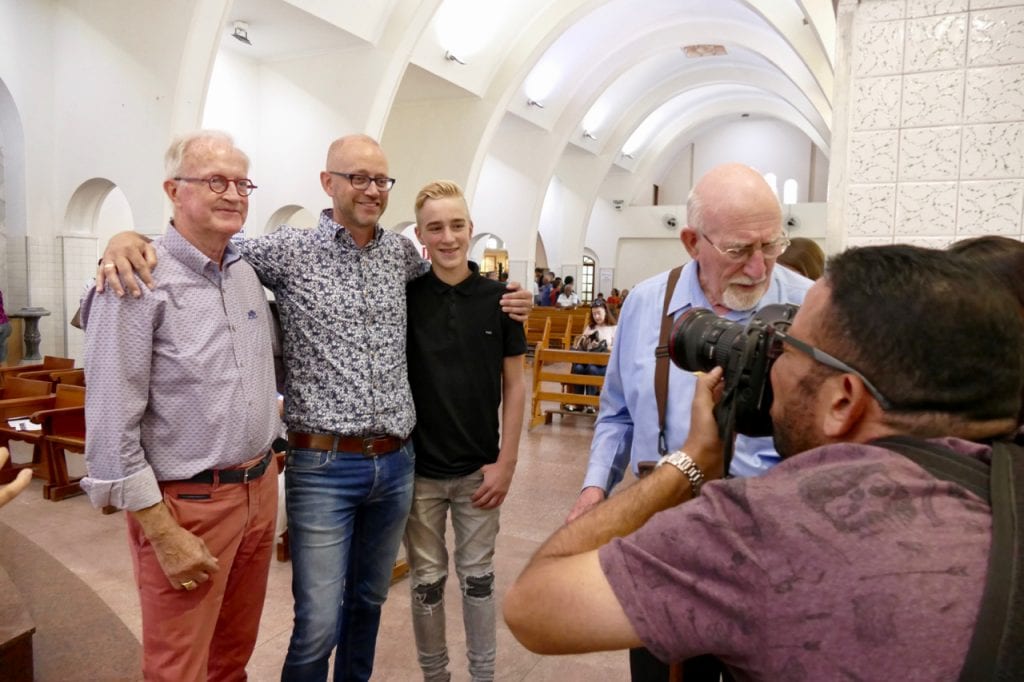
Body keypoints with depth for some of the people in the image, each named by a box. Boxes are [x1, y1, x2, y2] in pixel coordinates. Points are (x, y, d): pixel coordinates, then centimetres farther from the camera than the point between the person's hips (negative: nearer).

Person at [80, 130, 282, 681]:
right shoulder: (138, 281, -15)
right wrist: (163, 534, -16)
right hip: (185, 505, -6)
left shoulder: (247, 274, 7)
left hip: (259, 491, 6)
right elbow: (111, 425, -17)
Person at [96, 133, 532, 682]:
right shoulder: (289, 250, -5)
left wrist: (501, 303, 10)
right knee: (318, 624, 0)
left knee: (369, 599, 21)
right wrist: (129, 238, -19)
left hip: (396, 463, 5)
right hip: (324, 467, -4)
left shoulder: (401, 252, 6)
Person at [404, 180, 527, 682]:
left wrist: (506, 462, -4)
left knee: (478, 575, 15)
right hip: (418, 467, 0)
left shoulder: (498, 298, -4)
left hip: (479, 468, 0)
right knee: (427, 579, 14)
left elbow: (514, 384, 0)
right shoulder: (403, 296, -6)